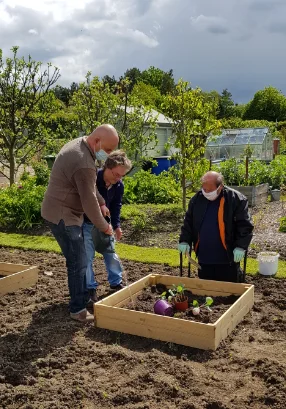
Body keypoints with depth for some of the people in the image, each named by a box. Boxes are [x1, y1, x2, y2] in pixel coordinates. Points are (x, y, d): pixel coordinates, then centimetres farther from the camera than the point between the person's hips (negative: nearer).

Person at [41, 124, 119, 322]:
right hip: (62, 215, -11)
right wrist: (104, 226, -9)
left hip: (66, 213, 11)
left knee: (78, 259, 20)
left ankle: (83, 297, 34)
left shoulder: (79, 144, 4)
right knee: (79, 262, -4)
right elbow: (88, 201, -23)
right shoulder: (84, 163, -29)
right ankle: (78, 309, 8)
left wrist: (101, 203, 8)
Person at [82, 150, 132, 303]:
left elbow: (116, 206, 3)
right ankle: (90, 288, 10)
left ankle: (116, 283, 27)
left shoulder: (119, 186, -11)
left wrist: (116, 225, -4)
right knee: (87, 257, -5)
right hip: (86, 224, -5)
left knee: (111, 253, 10)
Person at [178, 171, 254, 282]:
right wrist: (185, 241, 1)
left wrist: (240, 246, -16)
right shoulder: (197, 199, 3)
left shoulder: (236, 199, -10)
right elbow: (188, 223, 11)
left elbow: (244, 225, -9)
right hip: (204, 258, 4)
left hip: (227, 259, -4)